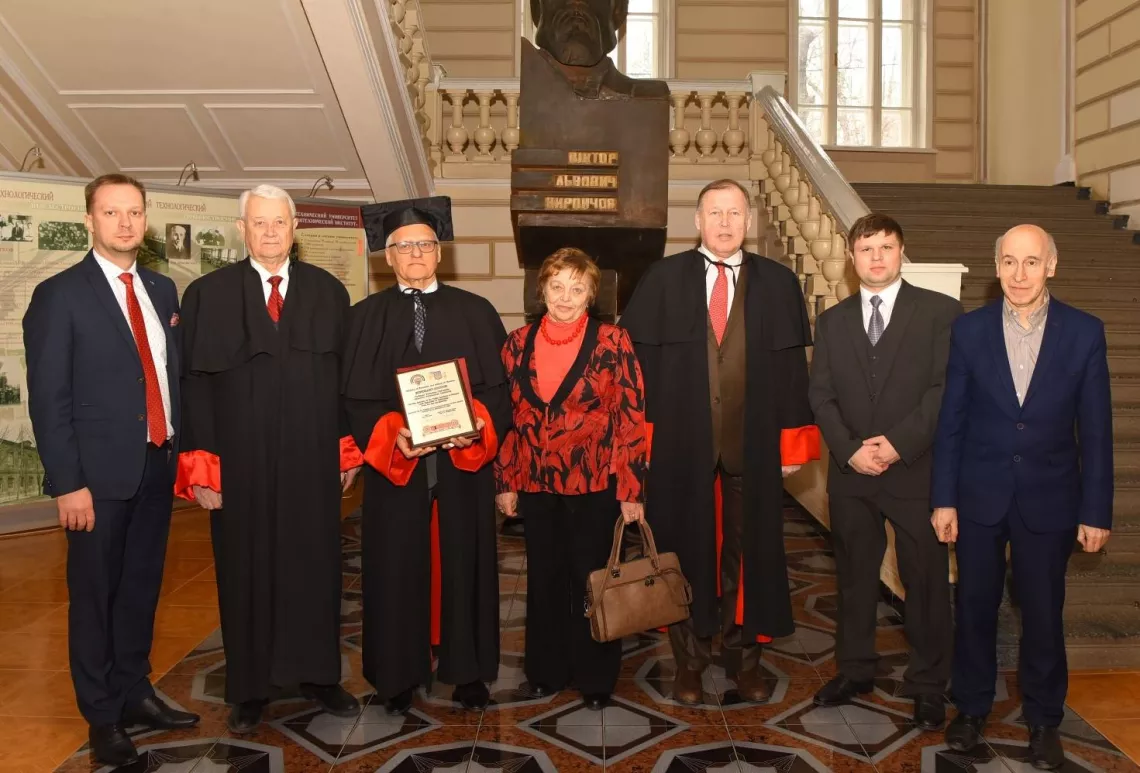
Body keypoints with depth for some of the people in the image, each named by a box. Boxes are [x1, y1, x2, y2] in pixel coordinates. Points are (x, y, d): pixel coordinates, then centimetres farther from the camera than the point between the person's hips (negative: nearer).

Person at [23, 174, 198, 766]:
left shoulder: (162, 290, 10)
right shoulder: (59, 295, -7)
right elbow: (48, 399, -10)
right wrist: (67, 484, -14)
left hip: (157, 466, 5)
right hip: (101, 473, -5)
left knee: (142, 588, 16)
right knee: (95, 595, 8)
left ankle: (134, 693, 33)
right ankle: (102, 716, 23)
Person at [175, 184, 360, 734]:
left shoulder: (329, 292, 5)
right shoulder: (207, 294, 1)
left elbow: (347, 375, 6)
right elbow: (193, 384, -2)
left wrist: (349, 450, 2)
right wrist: (200, 464, -7)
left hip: (312, 461, 1)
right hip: (240, 464, -1)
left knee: (315, 566, 10)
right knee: (246, 572, 9)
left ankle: (315, 674, 27)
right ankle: (249, 688, 24)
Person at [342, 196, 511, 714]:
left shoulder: (475, 312, 5)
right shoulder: (366, 316, 4)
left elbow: (499, 386, 2)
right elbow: (356, 397, -1)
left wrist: (479, 422, -17)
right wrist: (393, 433, -17)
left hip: (464, 464, 1)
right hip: (394, 464, 0)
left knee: (462, 564, 8)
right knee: (397, 569, 6)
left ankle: (466, 670, 23)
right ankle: (399, 674, 21)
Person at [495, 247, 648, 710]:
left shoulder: (612, 342, -7)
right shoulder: (519, 344, 4)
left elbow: (632, 418, -8)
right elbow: (508, 417, 8)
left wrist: (631, 490, -10)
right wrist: (505, 482, 6)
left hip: (595, 485, -3)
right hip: (537, 485, 3)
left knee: (592, 580, 8)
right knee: (544, 578, 14)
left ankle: (595, 676, 27)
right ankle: (548, 669, 33)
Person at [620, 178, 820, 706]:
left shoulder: (778, 284, 4)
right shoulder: (663, 280, 1)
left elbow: (793, 368, 4)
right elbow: (637, 358, 0)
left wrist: (792, 440, 0)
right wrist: (641, 435, -5)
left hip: (752, 444, 1)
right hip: (681, 442, -1)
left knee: (749, 549, 10)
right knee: (687, 548, 8)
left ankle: (744, 656, 27)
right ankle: (689, 658, 25)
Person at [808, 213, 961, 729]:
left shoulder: (941, 311, 0)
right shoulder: (832, 320, 11)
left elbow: (948, 388, -8)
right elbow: (820, 395, 5)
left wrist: (898, 444, -16)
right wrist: (850, 449, -9)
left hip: (918, 471, -3)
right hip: (850, 473, 3)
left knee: (926, 580, 5)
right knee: (854, 577, 12)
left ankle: (927, 684, 19)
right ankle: (855, 671, 27)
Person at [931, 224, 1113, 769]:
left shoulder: (1084, 332, -5)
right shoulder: (969, 330, -4)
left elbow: (1095, 430, -3)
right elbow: (951, 420, -1)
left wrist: (1096, 511, -3)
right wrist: (944, 498, -3)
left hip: (1048, 498, 0)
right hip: (980, 495, 1)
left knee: (1043, 612, 11)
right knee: (974, 606, 12)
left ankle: (1043, 719, 31)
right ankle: (972, 707, 31)